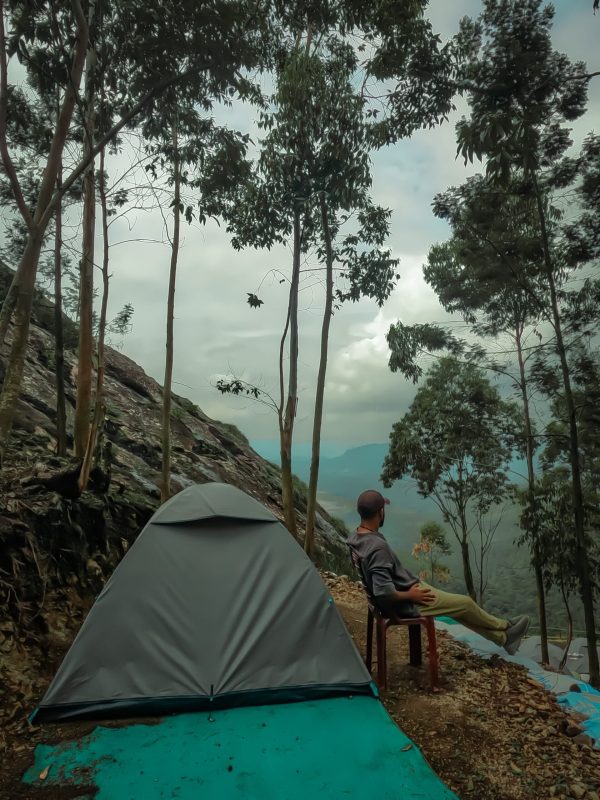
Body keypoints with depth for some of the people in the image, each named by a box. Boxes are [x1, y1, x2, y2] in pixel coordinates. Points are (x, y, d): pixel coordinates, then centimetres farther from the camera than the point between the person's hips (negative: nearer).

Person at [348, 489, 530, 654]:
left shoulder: (356, 538, -4)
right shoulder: (378, 546, -34)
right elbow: (383, 592, -34)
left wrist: (410, 586, 13)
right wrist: (410, 595, -16)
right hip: (406, 604, -9)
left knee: (459, 604, 20)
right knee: (465, 603, 8)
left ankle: (503, 638, 34)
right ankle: (504, 627, 36)